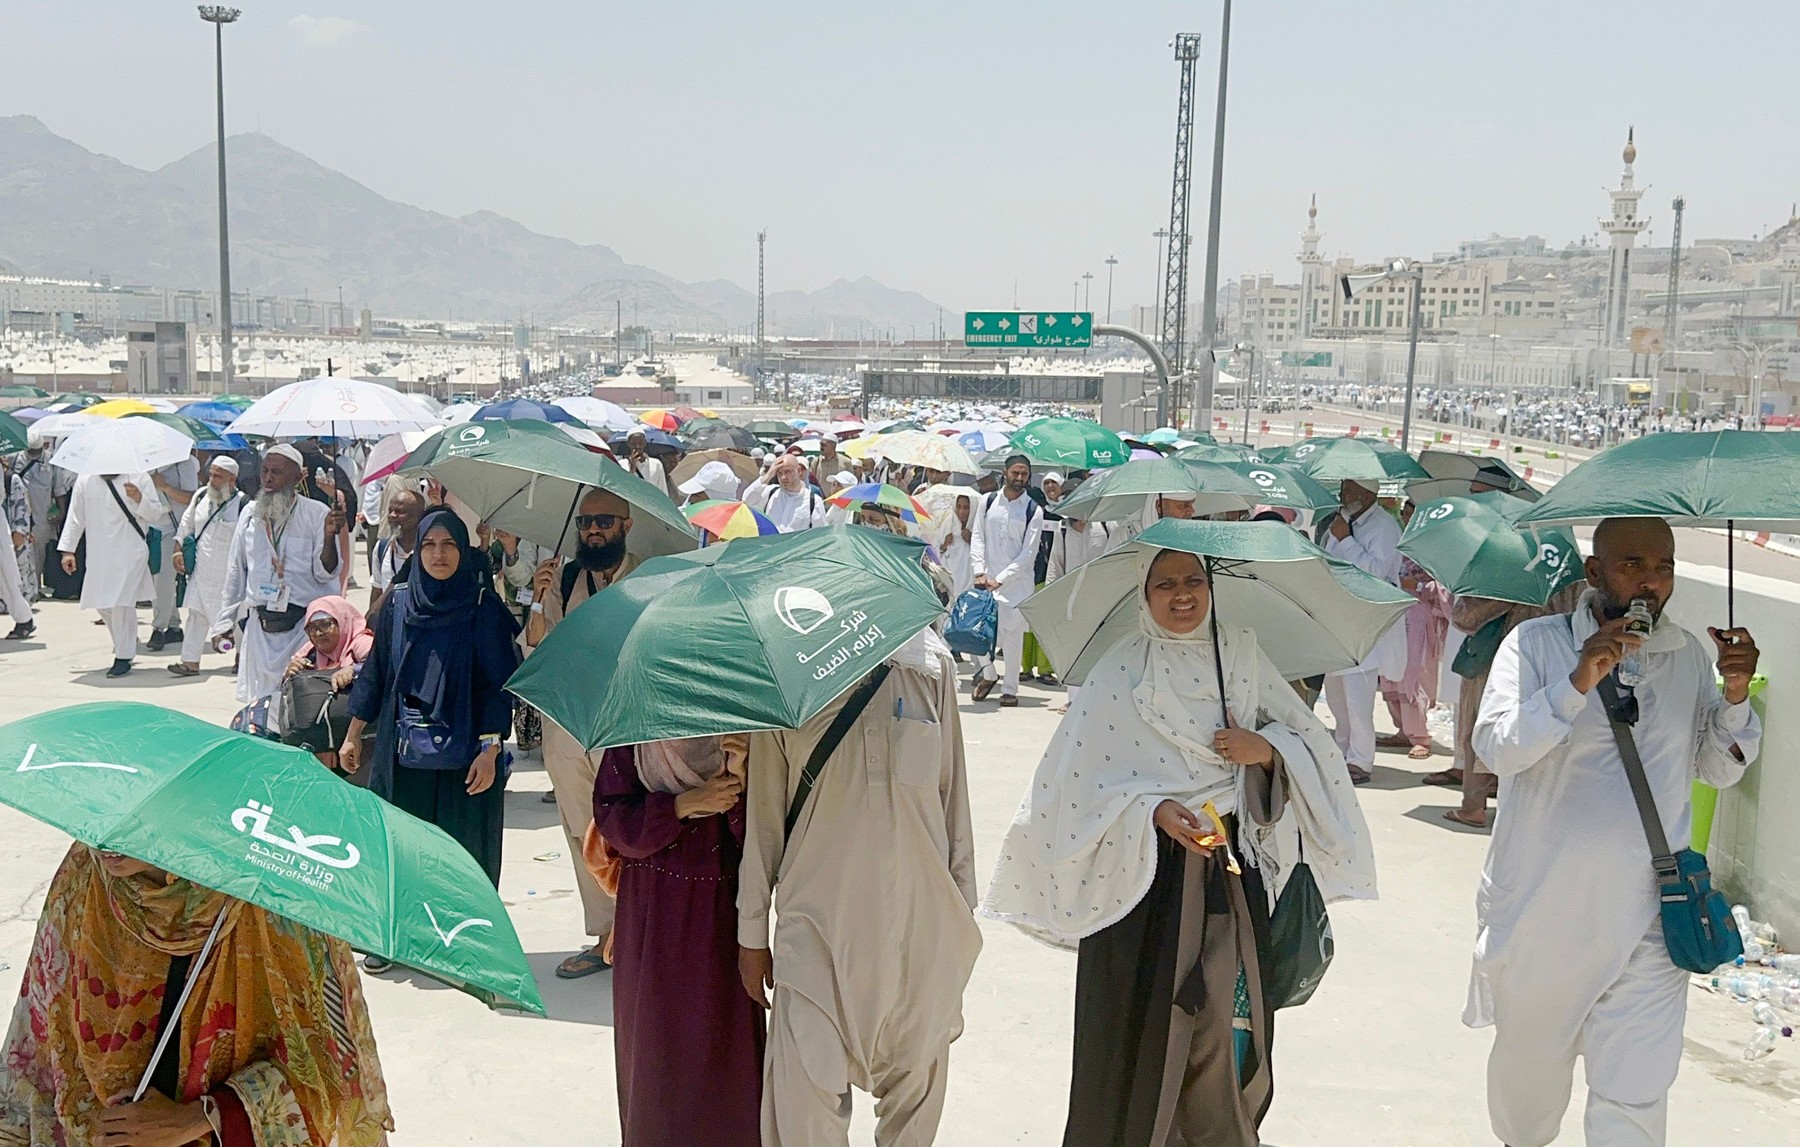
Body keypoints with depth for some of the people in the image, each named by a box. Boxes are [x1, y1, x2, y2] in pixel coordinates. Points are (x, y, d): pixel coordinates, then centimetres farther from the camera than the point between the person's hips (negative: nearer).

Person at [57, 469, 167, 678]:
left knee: (121, 602, -11)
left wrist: (140, 499, -18)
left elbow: (156, 515, 1)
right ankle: (126, 642, 34)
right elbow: (75, 517, 13)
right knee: (102, 603, 10)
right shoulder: (85, 480, 9)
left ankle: (123, 657, -2)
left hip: (130, 553, -4)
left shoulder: (139, 478, 0)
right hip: (99, 555, 4)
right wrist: (68, 550, 9)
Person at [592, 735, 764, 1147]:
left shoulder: (744, 736, -3)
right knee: (656, 1035, 8)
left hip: (724, 912, -1)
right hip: (653, 914, 1)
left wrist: (739, 779, -24)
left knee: (725, 1040, 2)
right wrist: (684, 804, -18)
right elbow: (612, 819, -6)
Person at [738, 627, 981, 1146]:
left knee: (915, 1085, 11)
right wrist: (752, 932, 5)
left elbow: (953, 795, 8)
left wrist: (963, 908, 9)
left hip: (921, 921, 2)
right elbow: (763, 812, 2)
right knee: (805, 1105, -5)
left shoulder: (930, 665, 3)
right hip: (818, 924, -2)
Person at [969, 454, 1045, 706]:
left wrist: (1000, 579, -11)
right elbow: (978, 537, 7)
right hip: (986, 578, 2)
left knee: (1013, 633, -1)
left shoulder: (1033, 511, -2)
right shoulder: (988, 501, 5)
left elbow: (1028, 553, -5)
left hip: (1016, 580, -2)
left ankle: (1010, 689, 10)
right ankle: (988, 673, 22)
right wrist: (979, 572, -5)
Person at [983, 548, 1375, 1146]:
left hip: (1233, 872, 3)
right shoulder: (1120, 671, -6)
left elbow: (1313, 743, 7)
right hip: (1145, 872, -3)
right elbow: (1081, 778, -9)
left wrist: (1267, 749, -12)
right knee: (1143, 1026, 4)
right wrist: (1154, 811, -21)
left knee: (1227, 1022, 8)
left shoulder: (1243, 656, 4)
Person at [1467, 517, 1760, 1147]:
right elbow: (1496, 749, -19)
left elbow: (1719, 770, 8)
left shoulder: (1691, 656, 3)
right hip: (1541, 908, -1)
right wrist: (1578, 683, -30)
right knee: (1528, 1053, 19)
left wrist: (1736, 693, -9)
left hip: (1643, 921, 1)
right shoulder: (1536, 643, -7)